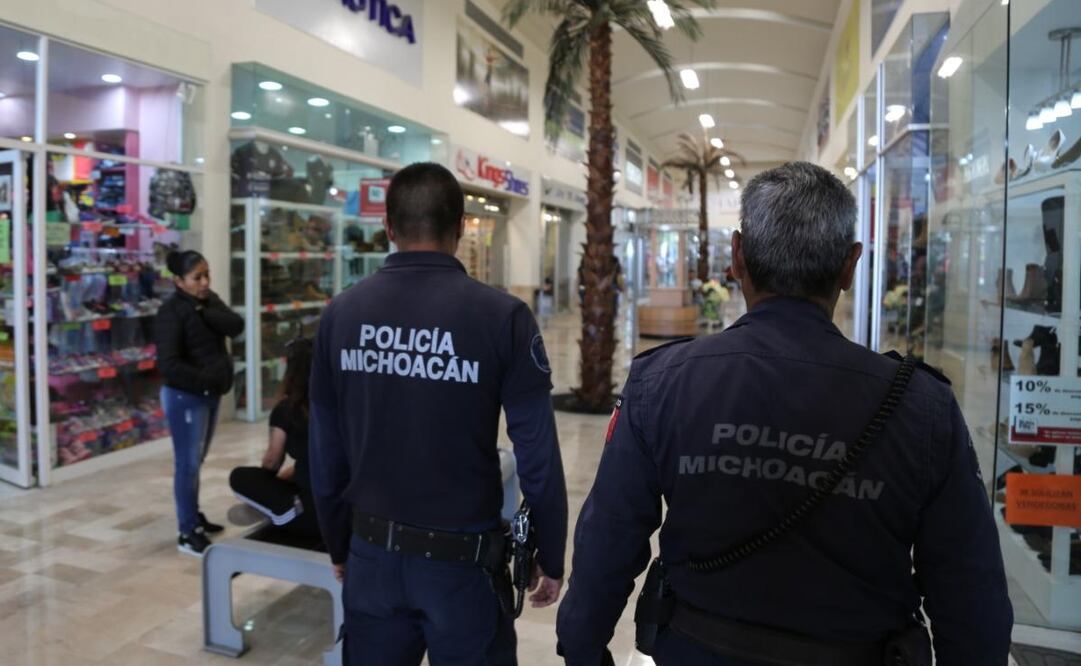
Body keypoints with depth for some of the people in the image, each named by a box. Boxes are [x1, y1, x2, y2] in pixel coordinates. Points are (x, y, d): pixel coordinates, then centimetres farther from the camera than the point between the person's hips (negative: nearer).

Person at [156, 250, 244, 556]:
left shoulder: (210, 300, 7)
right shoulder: (172, 310, -15)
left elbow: (236, 326, -9)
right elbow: (169, 364, -21)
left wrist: (204, 312, -19)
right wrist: (207, 381, -20)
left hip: (210, 394, 8)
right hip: (185, 396, -7)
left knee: (197, 460, 19)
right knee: (188, 463, -1)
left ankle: (194, 517, 33)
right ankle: (188, 533, 9)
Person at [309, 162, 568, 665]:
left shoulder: (341, 313, -4)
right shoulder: (502, 316, -14)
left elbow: (326, 452, 1)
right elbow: (538, 458, -13)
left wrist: (338, 546, 14)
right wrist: (551, 556, 0)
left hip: (371, 553, 3)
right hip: (463, 559, -3)